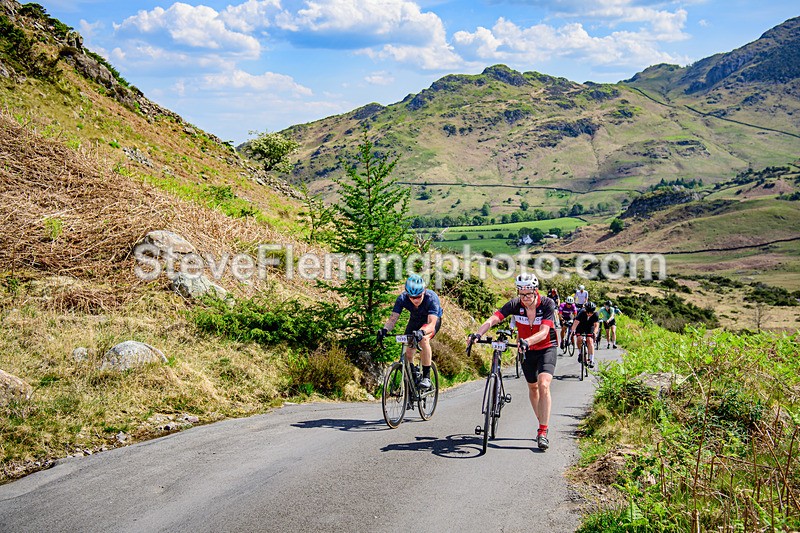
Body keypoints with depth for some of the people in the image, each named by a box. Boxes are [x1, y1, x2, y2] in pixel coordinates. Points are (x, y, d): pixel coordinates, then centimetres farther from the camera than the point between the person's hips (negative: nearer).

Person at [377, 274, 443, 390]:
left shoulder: (431, 298, -37)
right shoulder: (402, 298, -28)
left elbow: (432, 323, -45)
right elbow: (393, 318, -29)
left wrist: (422, 332, -65)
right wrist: (385, 330, -50)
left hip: (433, 320, -4)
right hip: (415, 320, 4)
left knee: (424, 339, -33)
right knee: (407, 352, -10)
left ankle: (426, 377, -24)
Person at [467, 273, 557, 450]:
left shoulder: (547, 304, -23)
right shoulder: (515, 304, -17)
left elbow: (544, 332, -33)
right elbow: (493, 319, -28)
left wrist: (527, 341, -52)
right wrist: (478, 333, -46)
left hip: (546, 348, -4)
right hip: (526, 350, 4)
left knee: (543, 385, -22)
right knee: (532, 387, 15)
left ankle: (542, 432, -19)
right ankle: (541, 422, 37)